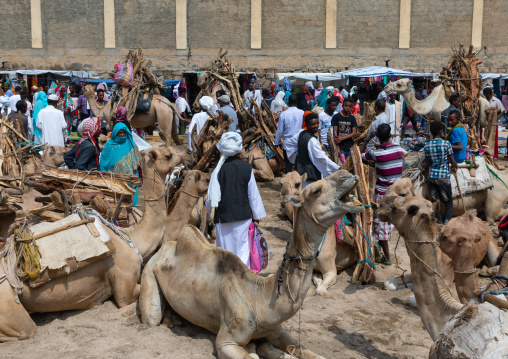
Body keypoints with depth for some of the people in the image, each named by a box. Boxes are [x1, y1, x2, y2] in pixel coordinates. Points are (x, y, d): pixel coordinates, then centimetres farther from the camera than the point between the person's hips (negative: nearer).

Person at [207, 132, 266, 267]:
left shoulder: (218, 170, -11)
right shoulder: (247, 168, -6)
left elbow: (213, 196, -7)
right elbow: (253, 194, 1)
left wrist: (208, 207, 14)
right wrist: (257, 215, 12)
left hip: (224, 216, -1)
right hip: (243, 215, 1)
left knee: (225, 248, 9)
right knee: (243, 248, 11)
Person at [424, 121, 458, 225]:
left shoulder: (427, 146, 0)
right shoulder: (446, 144, -9)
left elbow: (428, 164, 5)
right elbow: (453, 162, -4)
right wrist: (455, 167, 18)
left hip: (432, 176, 3)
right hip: (444, 177, -3)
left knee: (435, 201, 9)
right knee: (448, 202, 7)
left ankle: (439, 223, 9)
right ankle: (447, 221, -6)